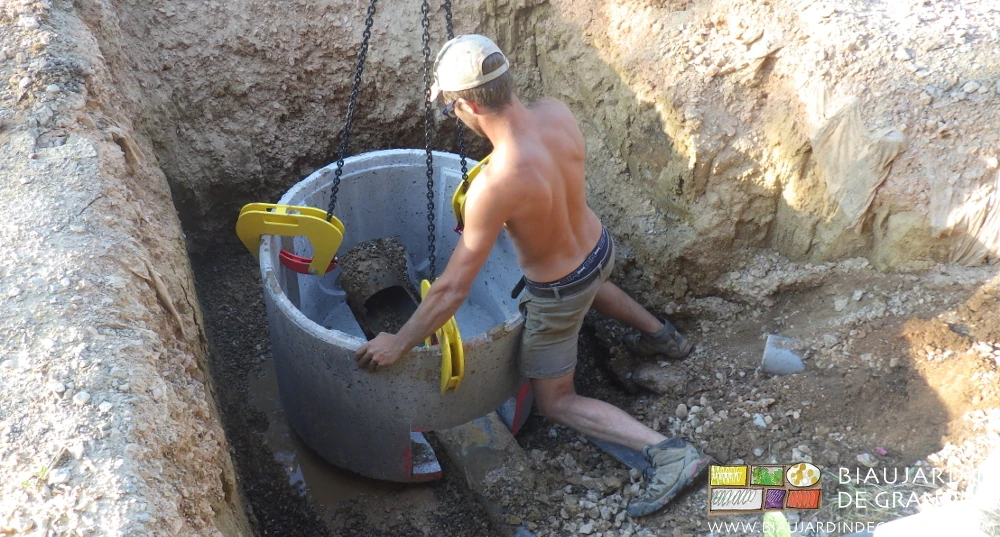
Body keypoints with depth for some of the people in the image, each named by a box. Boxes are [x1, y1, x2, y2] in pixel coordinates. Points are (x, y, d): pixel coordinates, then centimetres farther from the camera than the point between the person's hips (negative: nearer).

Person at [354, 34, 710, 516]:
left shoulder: (495, 185, -38)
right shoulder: (557, 113, -18)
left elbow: (453, 288, -30)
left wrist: (399, 344, -17)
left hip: (557, 295, -7)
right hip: (599, 247, 7)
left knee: (555, 402, 16)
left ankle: (669, 452, 5)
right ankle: (662, 335, 55)